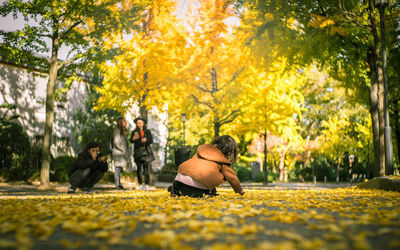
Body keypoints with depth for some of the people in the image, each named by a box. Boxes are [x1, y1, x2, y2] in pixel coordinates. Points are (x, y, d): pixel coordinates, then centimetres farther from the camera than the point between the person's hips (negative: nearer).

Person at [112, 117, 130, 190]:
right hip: (118, 152, -9)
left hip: (122, 153, 9)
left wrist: (126, 151, 11)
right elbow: (116, 142, -18)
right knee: (118, 168, -7)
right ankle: (117, 185, -5)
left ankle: (119, 184, 16)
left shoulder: (122, 131, 19)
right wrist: (122, 150, -13)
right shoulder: (117, 130, -11)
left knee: (120, 169, 11)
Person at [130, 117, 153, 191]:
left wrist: (146, 140, -16)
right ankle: (140, 184, 11)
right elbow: (131, 141, -7)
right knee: (139, 168, 3)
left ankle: (147, 185, -9)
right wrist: (134, 138, -29)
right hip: (137, 151, 1)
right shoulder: (134, 132, 7)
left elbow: (151, 141, 4)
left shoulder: (147, 131, 10)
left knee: (146, 167, -10)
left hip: (145, 151, 0)